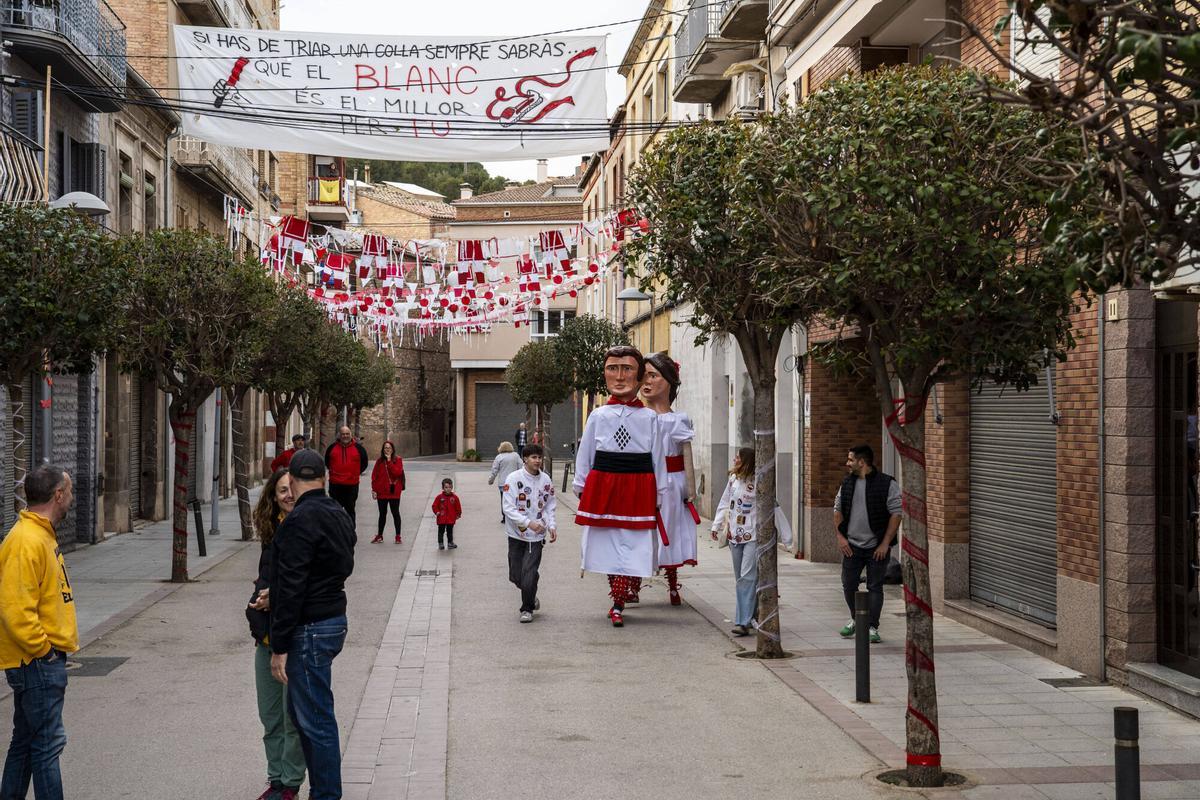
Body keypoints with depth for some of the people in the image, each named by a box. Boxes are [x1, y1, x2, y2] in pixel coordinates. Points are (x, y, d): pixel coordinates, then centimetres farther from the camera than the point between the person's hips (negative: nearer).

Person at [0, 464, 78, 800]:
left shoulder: (42, 535, 14)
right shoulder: (27, 541, -19)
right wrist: (43, 649, -18)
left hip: (39, 661, 10)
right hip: (38, 663, -10)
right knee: (48, 743, -6)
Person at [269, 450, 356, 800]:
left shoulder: (301, 520, -18)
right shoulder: (338, 515, 11)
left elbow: (291, 587, -21)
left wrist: (280, 646, -17)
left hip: (310, 630, -10)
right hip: (334, 620, 10)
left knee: (316, 719, -3)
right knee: (301, 710, 19)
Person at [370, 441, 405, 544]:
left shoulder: (398, 460, -2)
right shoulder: (380, 461, 6)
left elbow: (397, 472, -18)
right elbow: (374, 475, 6)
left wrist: (389, 461, -17)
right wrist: (374, 489, -1)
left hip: (394, 491, -3)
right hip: (381, 491, 3)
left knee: (395, 513, 3)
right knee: (382, 513, 12)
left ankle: (398, 536, 10)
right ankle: (379, 536, 22)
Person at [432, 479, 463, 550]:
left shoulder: (454, 497, -3)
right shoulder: (439, 497, -7)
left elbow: (458, 507, 5)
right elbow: (435, 506, -1)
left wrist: (458, 514, 6)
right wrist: (437, 512, -12)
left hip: (451, 518, 1)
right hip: (441, 519, -1)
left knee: (450, 531, 13)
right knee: (441, 531, 5)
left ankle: (450, 542, 24)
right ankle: (440, 543, 12)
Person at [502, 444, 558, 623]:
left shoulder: (546, 480, 0)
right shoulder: (513, 478, -10)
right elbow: (508, 508, -14)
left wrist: (551, 526, -3)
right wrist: (528, 523, -23)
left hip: (536, 535, 0)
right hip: (517, 534, 0)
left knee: (529, 573, -9)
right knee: (516, 576, 6)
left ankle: (527, 609, 9)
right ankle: (531, 597, 35)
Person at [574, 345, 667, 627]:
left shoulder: (649, 418, 3)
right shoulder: (599, 416, 4)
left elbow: (658, 459, 6)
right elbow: (584, 455, 9)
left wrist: (659, 495, 5)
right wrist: (581, 487, 6)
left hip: (639, 490, 0)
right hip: (603, 487, 0)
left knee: (636, 547, -5)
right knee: (610, 546, 3)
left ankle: (618, 603, -1)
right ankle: (619, 603, 12)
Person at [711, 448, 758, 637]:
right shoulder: (733, 479, 9)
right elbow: (724, 504, 16)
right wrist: (716, 526, 10)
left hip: (753, 536, -6)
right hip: (735, 534, 7)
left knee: (748, 577, -13)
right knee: (740, 578, 11)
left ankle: (743, 622, -18)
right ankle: (747, 617, 21)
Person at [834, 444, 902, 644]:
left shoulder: (887, 484, -8)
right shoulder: (847, 483, 8)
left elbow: (896, 514, -9)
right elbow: (838, 510, 15)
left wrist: (885, 544, -13)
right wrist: (840, 536, 3)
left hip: (877, 547, -5)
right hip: (851, 546, 5)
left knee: (875, 587, 0)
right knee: (848, 585, 8)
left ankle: (872, 628, 8)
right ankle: (856, 620, 29)